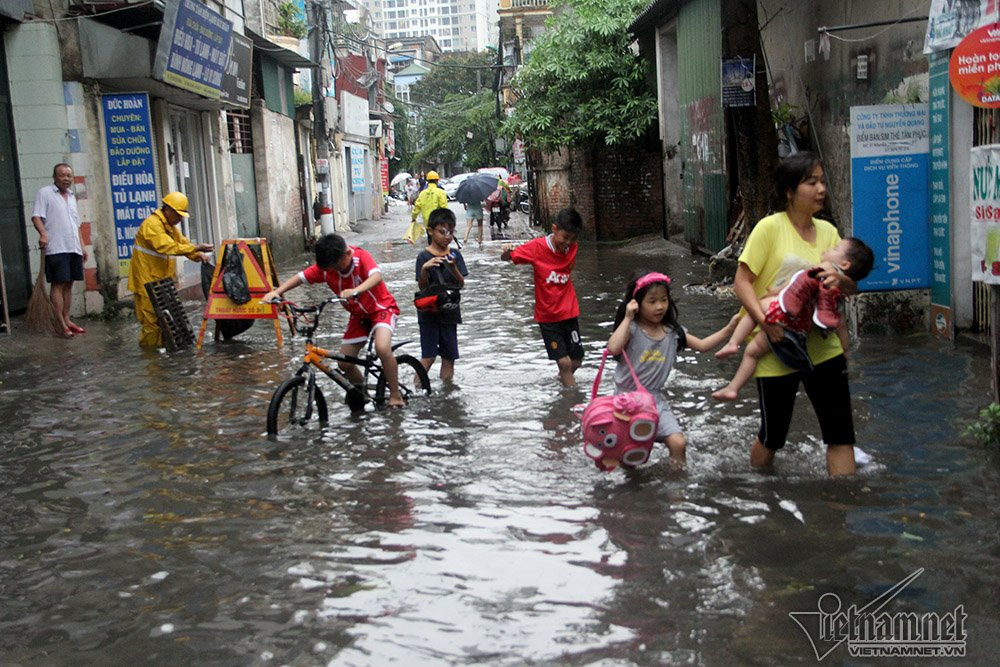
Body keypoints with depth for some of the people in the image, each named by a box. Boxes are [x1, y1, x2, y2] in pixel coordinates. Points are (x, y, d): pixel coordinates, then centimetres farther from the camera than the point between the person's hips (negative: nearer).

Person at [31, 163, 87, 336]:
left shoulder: (72, 196, 21)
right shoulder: (45, 193, -1)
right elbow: (36, 216, -11)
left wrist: (82, 246, 21)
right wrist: (43, 234, -27)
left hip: (73, 249, 7)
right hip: (56, 248, -7)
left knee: (68, 284, 9)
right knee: (58, 284, -8)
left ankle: (67, 320, 16)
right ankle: (61, 324, -7)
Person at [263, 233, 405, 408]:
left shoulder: (361, 256, -27)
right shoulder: (326, 266, -13)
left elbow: (377, 276, -45)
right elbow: (300, 277, -10)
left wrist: (355, 291, -62)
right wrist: (276, 292, -26)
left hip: (381, 308, -6)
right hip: (358, 315, 6)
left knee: (382, 348, -32)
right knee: (344, 362, 2)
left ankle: (396, 395, -16)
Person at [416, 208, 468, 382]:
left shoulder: (455, 255, 3)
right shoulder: (424, 257, -8)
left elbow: (461, 284, -1)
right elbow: (422, 287, -12)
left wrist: (453, 267, -19)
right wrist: (425, 268, -30)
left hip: (449, 311, 4)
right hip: (429, 312, -4)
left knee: (449, 355, 9)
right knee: (428, 356, -9)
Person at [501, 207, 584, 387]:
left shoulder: (572, 248, -3)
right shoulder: (538, 246, -16)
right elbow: (507, 257, -13)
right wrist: (506, 253, -33)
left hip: (569, 313, 4)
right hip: (547, 316, -4)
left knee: (576, 361, 9)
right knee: (564, 362, -8)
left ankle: (563, 380, 41)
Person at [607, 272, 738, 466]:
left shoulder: (673, 332, 3)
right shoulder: (632, 329, -12)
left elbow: (703, 345, 5)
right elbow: (613, 349, -29)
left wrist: (730, 328, -6)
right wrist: (628, 317, -23)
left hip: (655, 399, 4)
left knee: (678, 443, -13)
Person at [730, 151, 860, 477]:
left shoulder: (827, 230, 5)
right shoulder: (770, 227, -11)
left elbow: (851, 287, 8)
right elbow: (742, 282, -12)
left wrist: (840, 280, -15)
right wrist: (764, 321, -26)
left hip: (823, 347, 5)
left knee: (841, 434, 2)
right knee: (773, 435, 11)